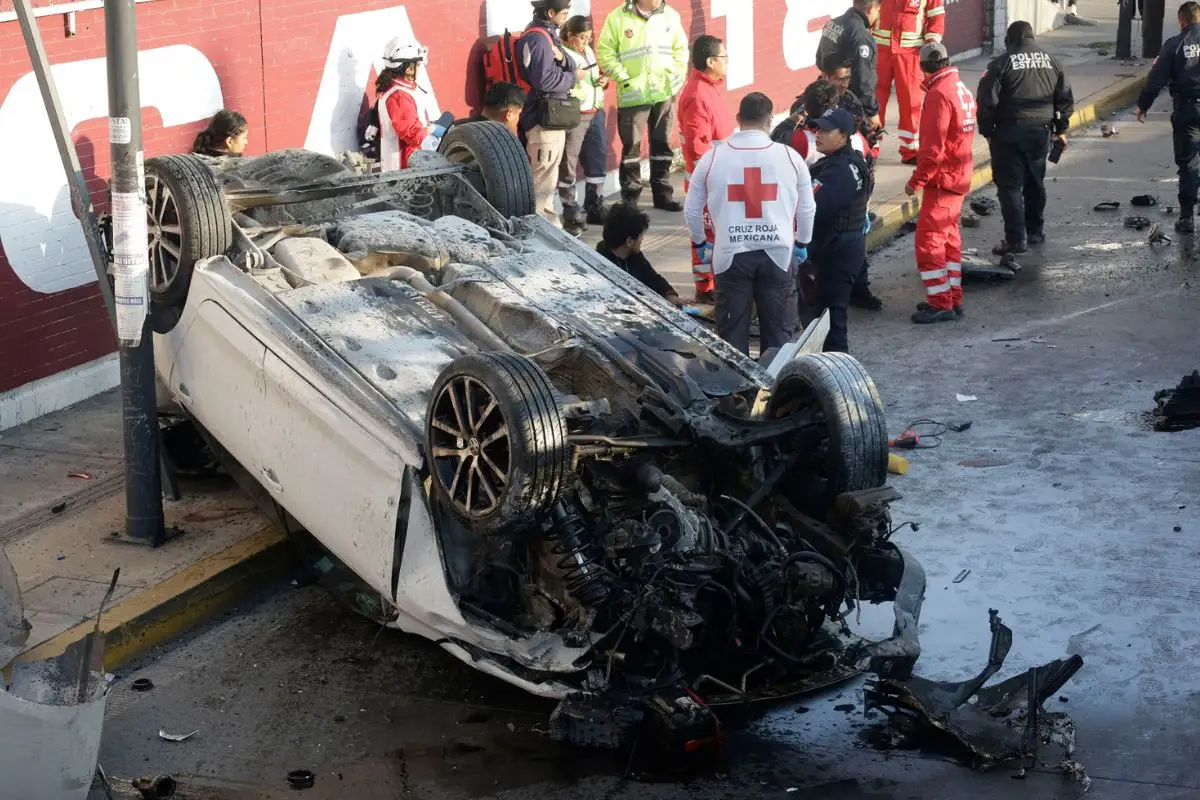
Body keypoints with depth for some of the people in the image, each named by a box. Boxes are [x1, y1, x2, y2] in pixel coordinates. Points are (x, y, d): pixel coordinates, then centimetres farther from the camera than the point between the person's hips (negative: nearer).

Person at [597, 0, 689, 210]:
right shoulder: (618, 17, -7)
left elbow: (681, 49, 14)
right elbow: (605, 51, -4)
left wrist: (677, 77, 3)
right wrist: (623, 79, -10)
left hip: (665, 92, 4)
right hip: (633, 94, -4)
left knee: (663, 144, 9)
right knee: (631, 145, 0)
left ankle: (663, 195, 18)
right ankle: (629, 198, 8)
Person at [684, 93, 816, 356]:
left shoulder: (712, 158, -2)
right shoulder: (789, 157, -1)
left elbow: (692, 210, 6)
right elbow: (807, 209, 8)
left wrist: (700, 244, 24)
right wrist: (802, 244, 25)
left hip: (731, 255, 0)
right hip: (778, 254, 0)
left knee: (732, 333, 9)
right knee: (777, 332, 10)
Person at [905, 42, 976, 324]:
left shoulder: (939, 93, -18)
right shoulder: (962, 89, 11)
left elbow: (933, 146, -22)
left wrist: (917, 180, -14)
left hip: (943, 179, -10)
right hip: (961, 175, 10)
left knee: (928, 240, -7)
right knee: (949, 238, 17)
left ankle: (940, 304, -6)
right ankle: (953, 299, 22)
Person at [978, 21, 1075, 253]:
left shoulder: (1002, 63, -7)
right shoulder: (1051, 62, 9)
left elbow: (987, 100, -11)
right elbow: (1065, 98, 11)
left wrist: (987, 131, 0)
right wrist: (1060, 129, 21)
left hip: (1009, 132, -5)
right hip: (1040, 132, 5)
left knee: (1010, 186, -3)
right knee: (1035, 182, 20)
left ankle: (1016, 239, -8)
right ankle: (1035, 231, 30)